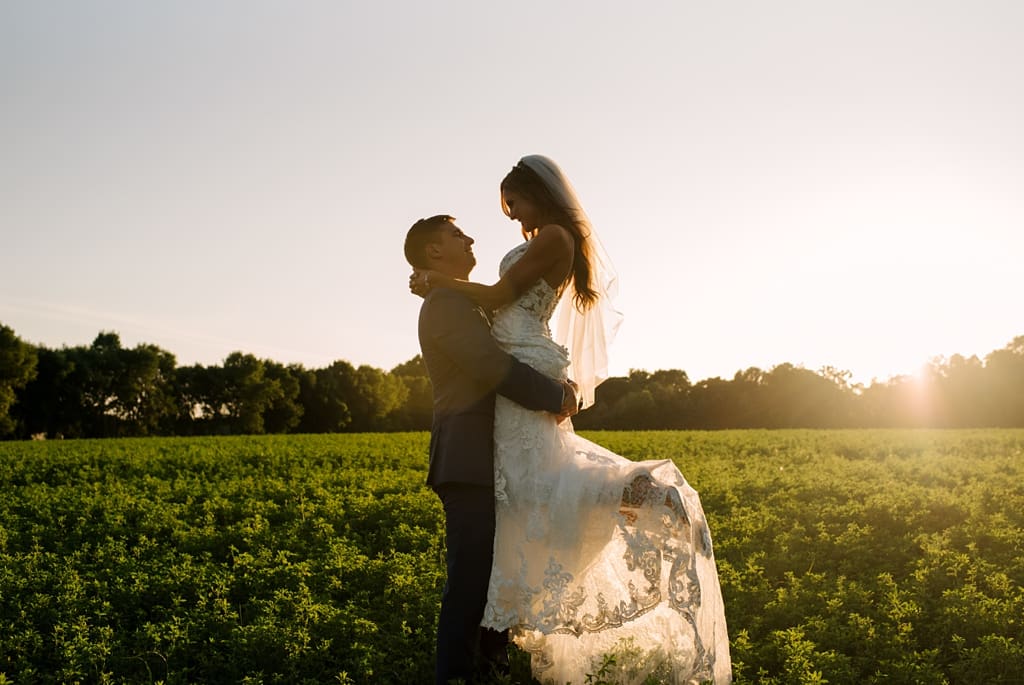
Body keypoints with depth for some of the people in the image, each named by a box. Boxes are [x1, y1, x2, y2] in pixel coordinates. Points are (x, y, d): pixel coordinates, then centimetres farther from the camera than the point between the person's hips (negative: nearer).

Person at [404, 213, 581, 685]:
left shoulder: (464, 303, 25)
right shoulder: (445, 302, -8)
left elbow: (500, 362, 22)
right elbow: (492, 366, -19)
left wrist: (557, 384, 5)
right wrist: (556, 396, -9)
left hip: (488, 462, 10)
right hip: (469, 463, -10)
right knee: (472, 580, -9)